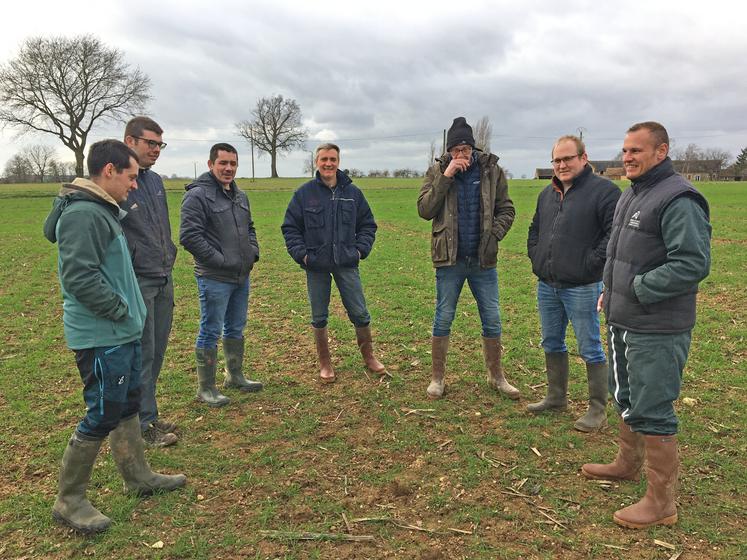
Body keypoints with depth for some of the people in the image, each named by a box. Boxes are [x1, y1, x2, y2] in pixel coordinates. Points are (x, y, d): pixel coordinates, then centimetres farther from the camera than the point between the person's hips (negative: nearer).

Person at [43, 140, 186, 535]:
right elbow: (79, 278, -26)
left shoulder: (102, 210, 14)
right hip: (101, 337, -10)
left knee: (128, 405, 18)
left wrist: (130, 313, 15)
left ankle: (138, 476, 34)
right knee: (102, 415, -1)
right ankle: (69, 501, 15)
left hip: (122, 333, 10)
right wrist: (121, 311, -16)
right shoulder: (83, 214, -19)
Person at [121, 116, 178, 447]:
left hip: (164, 280, 8)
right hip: (137, 282, -8)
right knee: (142, 354, 0)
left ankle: (146, 412, 28)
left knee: (157, 351, 14)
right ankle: (145, 422, 13)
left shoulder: (155, 181, 13)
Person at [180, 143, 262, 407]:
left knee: (236, 329, 19)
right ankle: (206, 388, 13)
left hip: (242, 276, 8)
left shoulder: (240, 195, 13)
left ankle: (235, 376, 34)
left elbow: (249, 227, 25)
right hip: (214, 278, -8)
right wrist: (220, 260, -19)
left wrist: (253, 251, 7)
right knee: (210, 333, 1)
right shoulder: (198, 195, -13)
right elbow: (189, 236, -19)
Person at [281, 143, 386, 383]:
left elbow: (367, 224, 11)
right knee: (319, 317, 8)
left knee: (360, 313, 6)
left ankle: (368, 357, 26)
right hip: (316, 266, -1)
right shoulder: (304, 193, -2)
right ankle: (325, 363, 25)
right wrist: (301, 254, -7)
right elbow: (290, 228, 3)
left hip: (347, 264, 1)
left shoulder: (352, 192, 3)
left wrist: (361, 250, -1)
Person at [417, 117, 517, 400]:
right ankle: (437, 378, 20)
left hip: (484, 260, 2)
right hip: (449, 260, -1)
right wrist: (446, 177, -19)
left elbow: (506, 209, 6)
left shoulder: (491, 170, 0)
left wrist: (494, 235, -10)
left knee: (492, 320, 10)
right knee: (443, 319, 7)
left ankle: (496, 375, 27)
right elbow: (424, 210, -13)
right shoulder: (437, 171, -3)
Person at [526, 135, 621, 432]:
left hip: (581, 287, -7)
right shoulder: (547, 193, 14)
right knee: (551, 343, 17)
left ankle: (598, 410, 14)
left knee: (590, 348, 1)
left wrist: (591, 263, -18)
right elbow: (535, 228, 26)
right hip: (547, 285, 8)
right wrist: (536, 256, 13)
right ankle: (556, 398, 32)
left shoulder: (603, 190, -9)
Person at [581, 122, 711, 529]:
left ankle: (662, 502, 13)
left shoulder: (678, 200, -18)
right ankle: (628, 464, 44)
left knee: (652, 411, -1)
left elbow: (694, 263, -26)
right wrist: (611, 290, 12)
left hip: (656, 330, -10)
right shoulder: (631, 195, 12)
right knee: (625, 398, 23)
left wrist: (638, 289, -21)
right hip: (622, 320, 10)